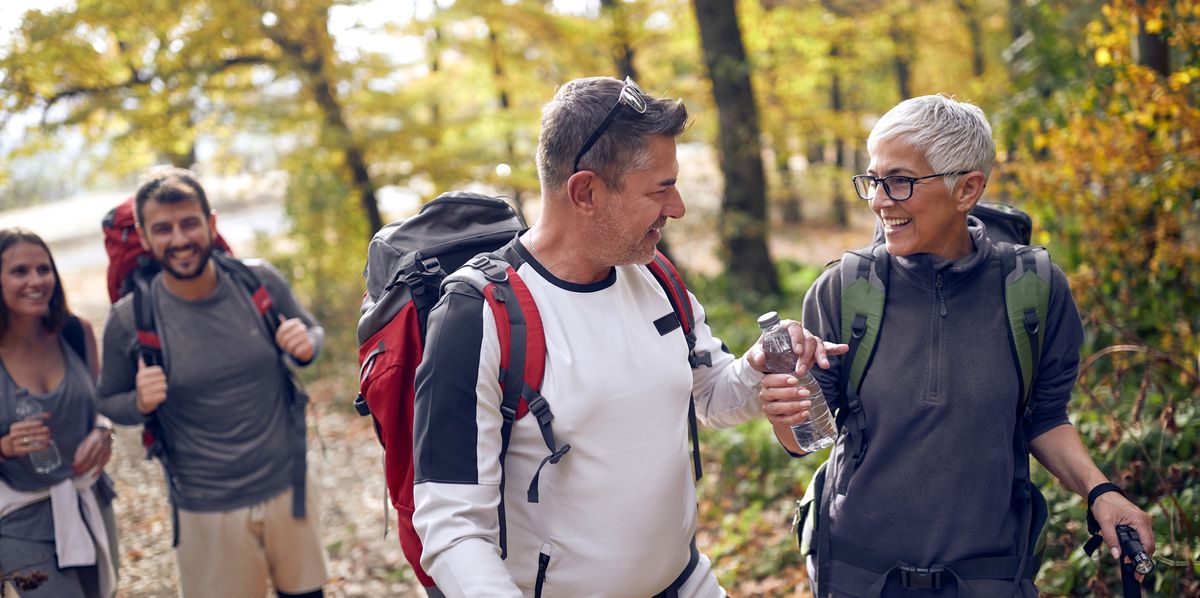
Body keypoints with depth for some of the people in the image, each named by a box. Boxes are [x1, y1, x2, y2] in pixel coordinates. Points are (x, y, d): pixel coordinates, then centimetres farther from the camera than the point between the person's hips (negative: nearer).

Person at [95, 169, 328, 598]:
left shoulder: (261, 282, -6)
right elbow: (109, 401, 4)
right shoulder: (129, 320, -11)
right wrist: (141, 403, -18)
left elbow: (312, 332, 11)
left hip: (287, 488, 3)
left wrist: (306, 345, -12)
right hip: (207, 512, -2)